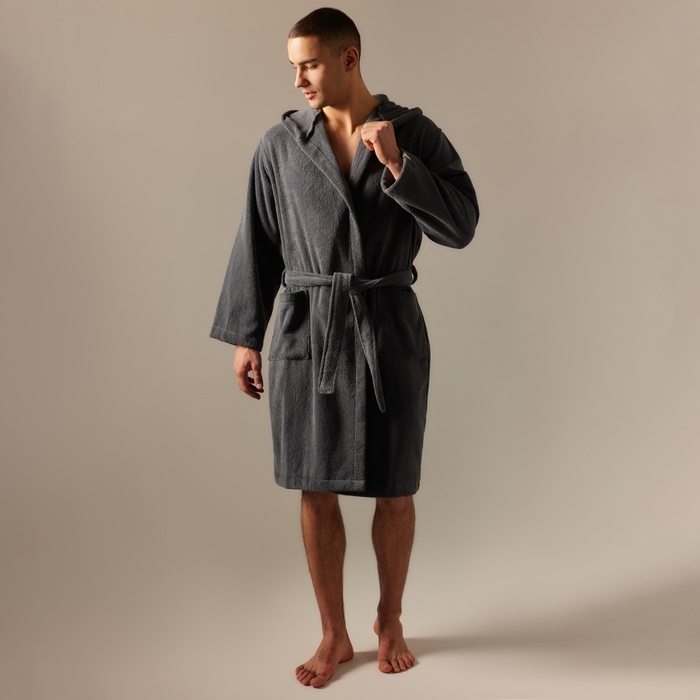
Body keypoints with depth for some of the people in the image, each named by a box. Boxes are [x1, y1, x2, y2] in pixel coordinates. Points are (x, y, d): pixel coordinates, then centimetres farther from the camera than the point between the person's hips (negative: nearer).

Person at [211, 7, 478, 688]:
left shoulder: (415, 134, -1)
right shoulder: (280, 143, 2)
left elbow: (461, 226, -9)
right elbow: (257, 244, 6)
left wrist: (396, 164, -19)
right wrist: (243, 337, 5)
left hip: (389, 331, -1)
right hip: (306, 331, 1)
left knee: (394, 490, 8)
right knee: (316, 490, 8)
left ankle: (390, 620, 33)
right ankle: (334, 635, 26)